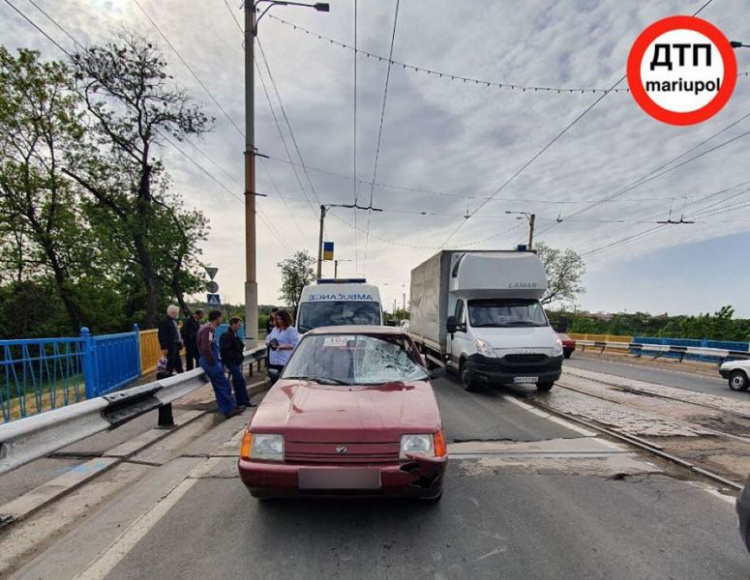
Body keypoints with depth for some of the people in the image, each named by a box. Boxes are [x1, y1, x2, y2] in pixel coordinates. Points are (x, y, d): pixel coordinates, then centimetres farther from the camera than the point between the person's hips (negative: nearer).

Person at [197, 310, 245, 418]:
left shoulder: (208, 328, 12)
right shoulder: (208, 329, -19)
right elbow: (206, 348, -28)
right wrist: (213, 361, -18)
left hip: (208, 361, 10)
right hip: (209, 362, -10)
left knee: (219, 388, 13)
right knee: (224, 386, -1)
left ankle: (227, 410, 18)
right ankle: (232, 408, 8)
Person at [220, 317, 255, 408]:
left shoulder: (235, 334, 13)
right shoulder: (226, 336, -17)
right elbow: (225, 351, -22)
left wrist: (240, 356, 4)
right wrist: (237, 357, -17)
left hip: (237, 361, 9)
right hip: (231, 362, -9)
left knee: (237, 381, 14)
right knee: (241, 380, -9)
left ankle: (239, 401, 21)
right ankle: (245, 401, -2)